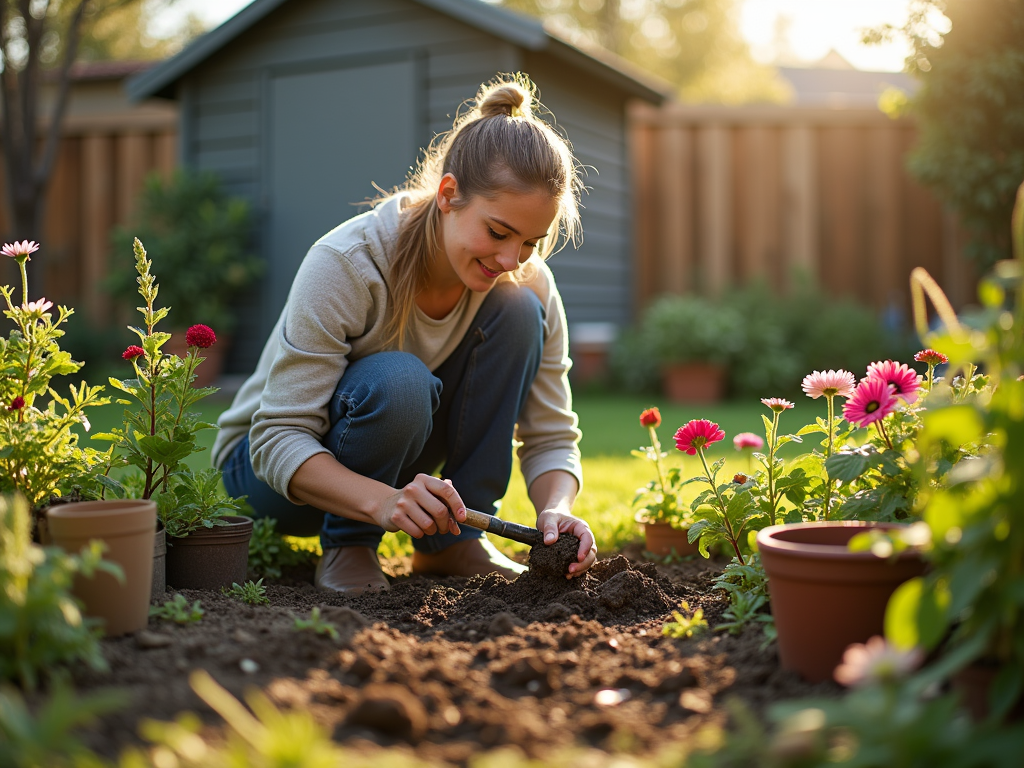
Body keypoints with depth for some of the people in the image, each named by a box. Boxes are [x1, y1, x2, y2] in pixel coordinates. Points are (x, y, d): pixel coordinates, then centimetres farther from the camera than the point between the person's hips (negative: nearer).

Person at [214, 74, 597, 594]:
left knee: (518, 313, -20)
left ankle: (453, 540, -9)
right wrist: (382, 500, -48)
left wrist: (554, 510, -33)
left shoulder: (527, 284, -16)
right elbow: (277, 438, -31)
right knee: (397, 382, -38)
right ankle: (346, 547, -10)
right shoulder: (345, 264, -31)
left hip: (401, 442, 5)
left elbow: (552, 437, -11)